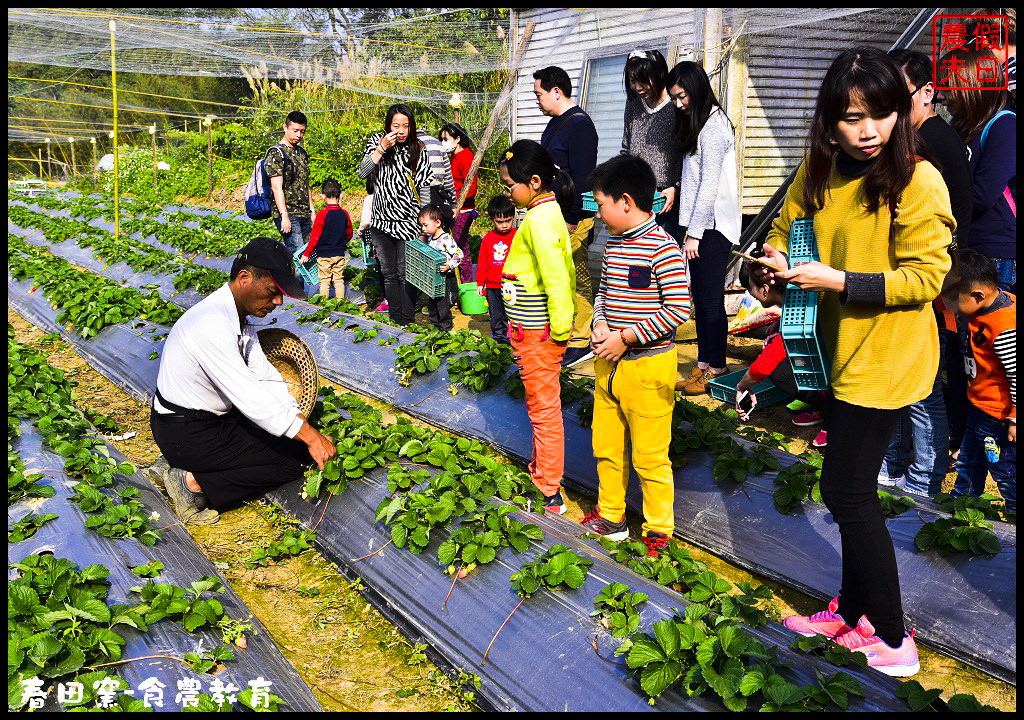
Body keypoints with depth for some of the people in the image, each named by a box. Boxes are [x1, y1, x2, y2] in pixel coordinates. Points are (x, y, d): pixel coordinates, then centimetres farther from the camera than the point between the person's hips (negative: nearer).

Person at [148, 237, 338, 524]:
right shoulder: (212, 323, -29)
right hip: (187, 435, -10)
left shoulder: (240, 317, 3)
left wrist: (302, 423, -6)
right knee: (294, 459, -7)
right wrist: (309, 436, -26)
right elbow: (250, 397, -31)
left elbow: (266, 376, 5)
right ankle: (193, 483, -7)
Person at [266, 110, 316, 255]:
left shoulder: (302, 152, 18)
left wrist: (312, 211, 19)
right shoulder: (276, 154, -8)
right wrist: (284, 216, -23)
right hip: (288, 214, -8)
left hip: (304, 214, 8)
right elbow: (277, 187, -16)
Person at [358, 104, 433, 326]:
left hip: (407, 222, -3)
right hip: (381, 221, 3)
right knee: (388, 273, 11)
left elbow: (424, 189, 0)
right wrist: (382, 149, -19)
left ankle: (407, 320, 7)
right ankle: (394, 315, 22)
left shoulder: (417, 151, -2)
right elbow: (363, 173, -9)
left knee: (405, 273, -2)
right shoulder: (376, 141, 2)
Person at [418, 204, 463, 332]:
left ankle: (446, 328, 11)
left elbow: (459, 255, -20)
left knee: (442, 304, -2)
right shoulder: (429, 238, 8)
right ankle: (435, 324, 31)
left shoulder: (446, 239, -19)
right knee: (431, 302, 16)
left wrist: (449, 266, -30)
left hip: (446, 278, -9)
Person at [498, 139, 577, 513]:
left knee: (543, 407, 0)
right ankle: (541, 471, 38)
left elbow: (556, 277, -27)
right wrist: (561, 322, 20)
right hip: (536, 330, 10)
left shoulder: (539, 218, -21)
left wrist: (560, 327, -21)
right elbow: (564, 270, 16)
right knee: (539, 404, 22)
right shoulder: (549, 210, 10)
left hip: (537, 332, -10)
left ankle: (550, 494, 11)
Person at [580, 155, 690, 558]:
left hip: (648, 366, -8)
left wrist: (626, 337, -18)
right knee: (606, 446, 18)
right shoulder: (614, 243, 8)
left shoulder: (662, 248, -17)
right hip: (608, 363, 8)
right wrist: (600, 325, -2)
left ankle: (659, 529, 20)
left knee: (650, 455, 3)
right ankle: (610, 516, 35)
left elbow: (679, 309, -19)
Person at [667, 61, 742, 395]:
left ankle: (716, 370, 6)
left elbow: (709, 185, -17)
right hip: (701, 225, 9)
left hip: (714, 227, -9)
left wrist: (694, 234, -17)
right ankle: (703, 365, 19)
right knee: (700, 298, 11)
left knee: (711, 300, -3)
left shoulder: (714, 126, -13)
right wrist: (690, 229, 10)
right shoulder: (697, 122, 16)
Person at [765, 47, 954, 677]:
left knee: (846, 490, -4)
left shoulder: (919, 182, -16)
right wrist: (779, 260, -5)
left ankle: (893, 638, 13)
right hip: (836, 351, 7)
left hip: (885, 358, -7)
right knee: (853, 488, 17)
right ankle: (852, 612, 33)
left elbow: (923, 277, -16)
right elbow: (786, 228, 17)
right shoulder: (820, 172, 4)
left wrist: (839, 281, -24)